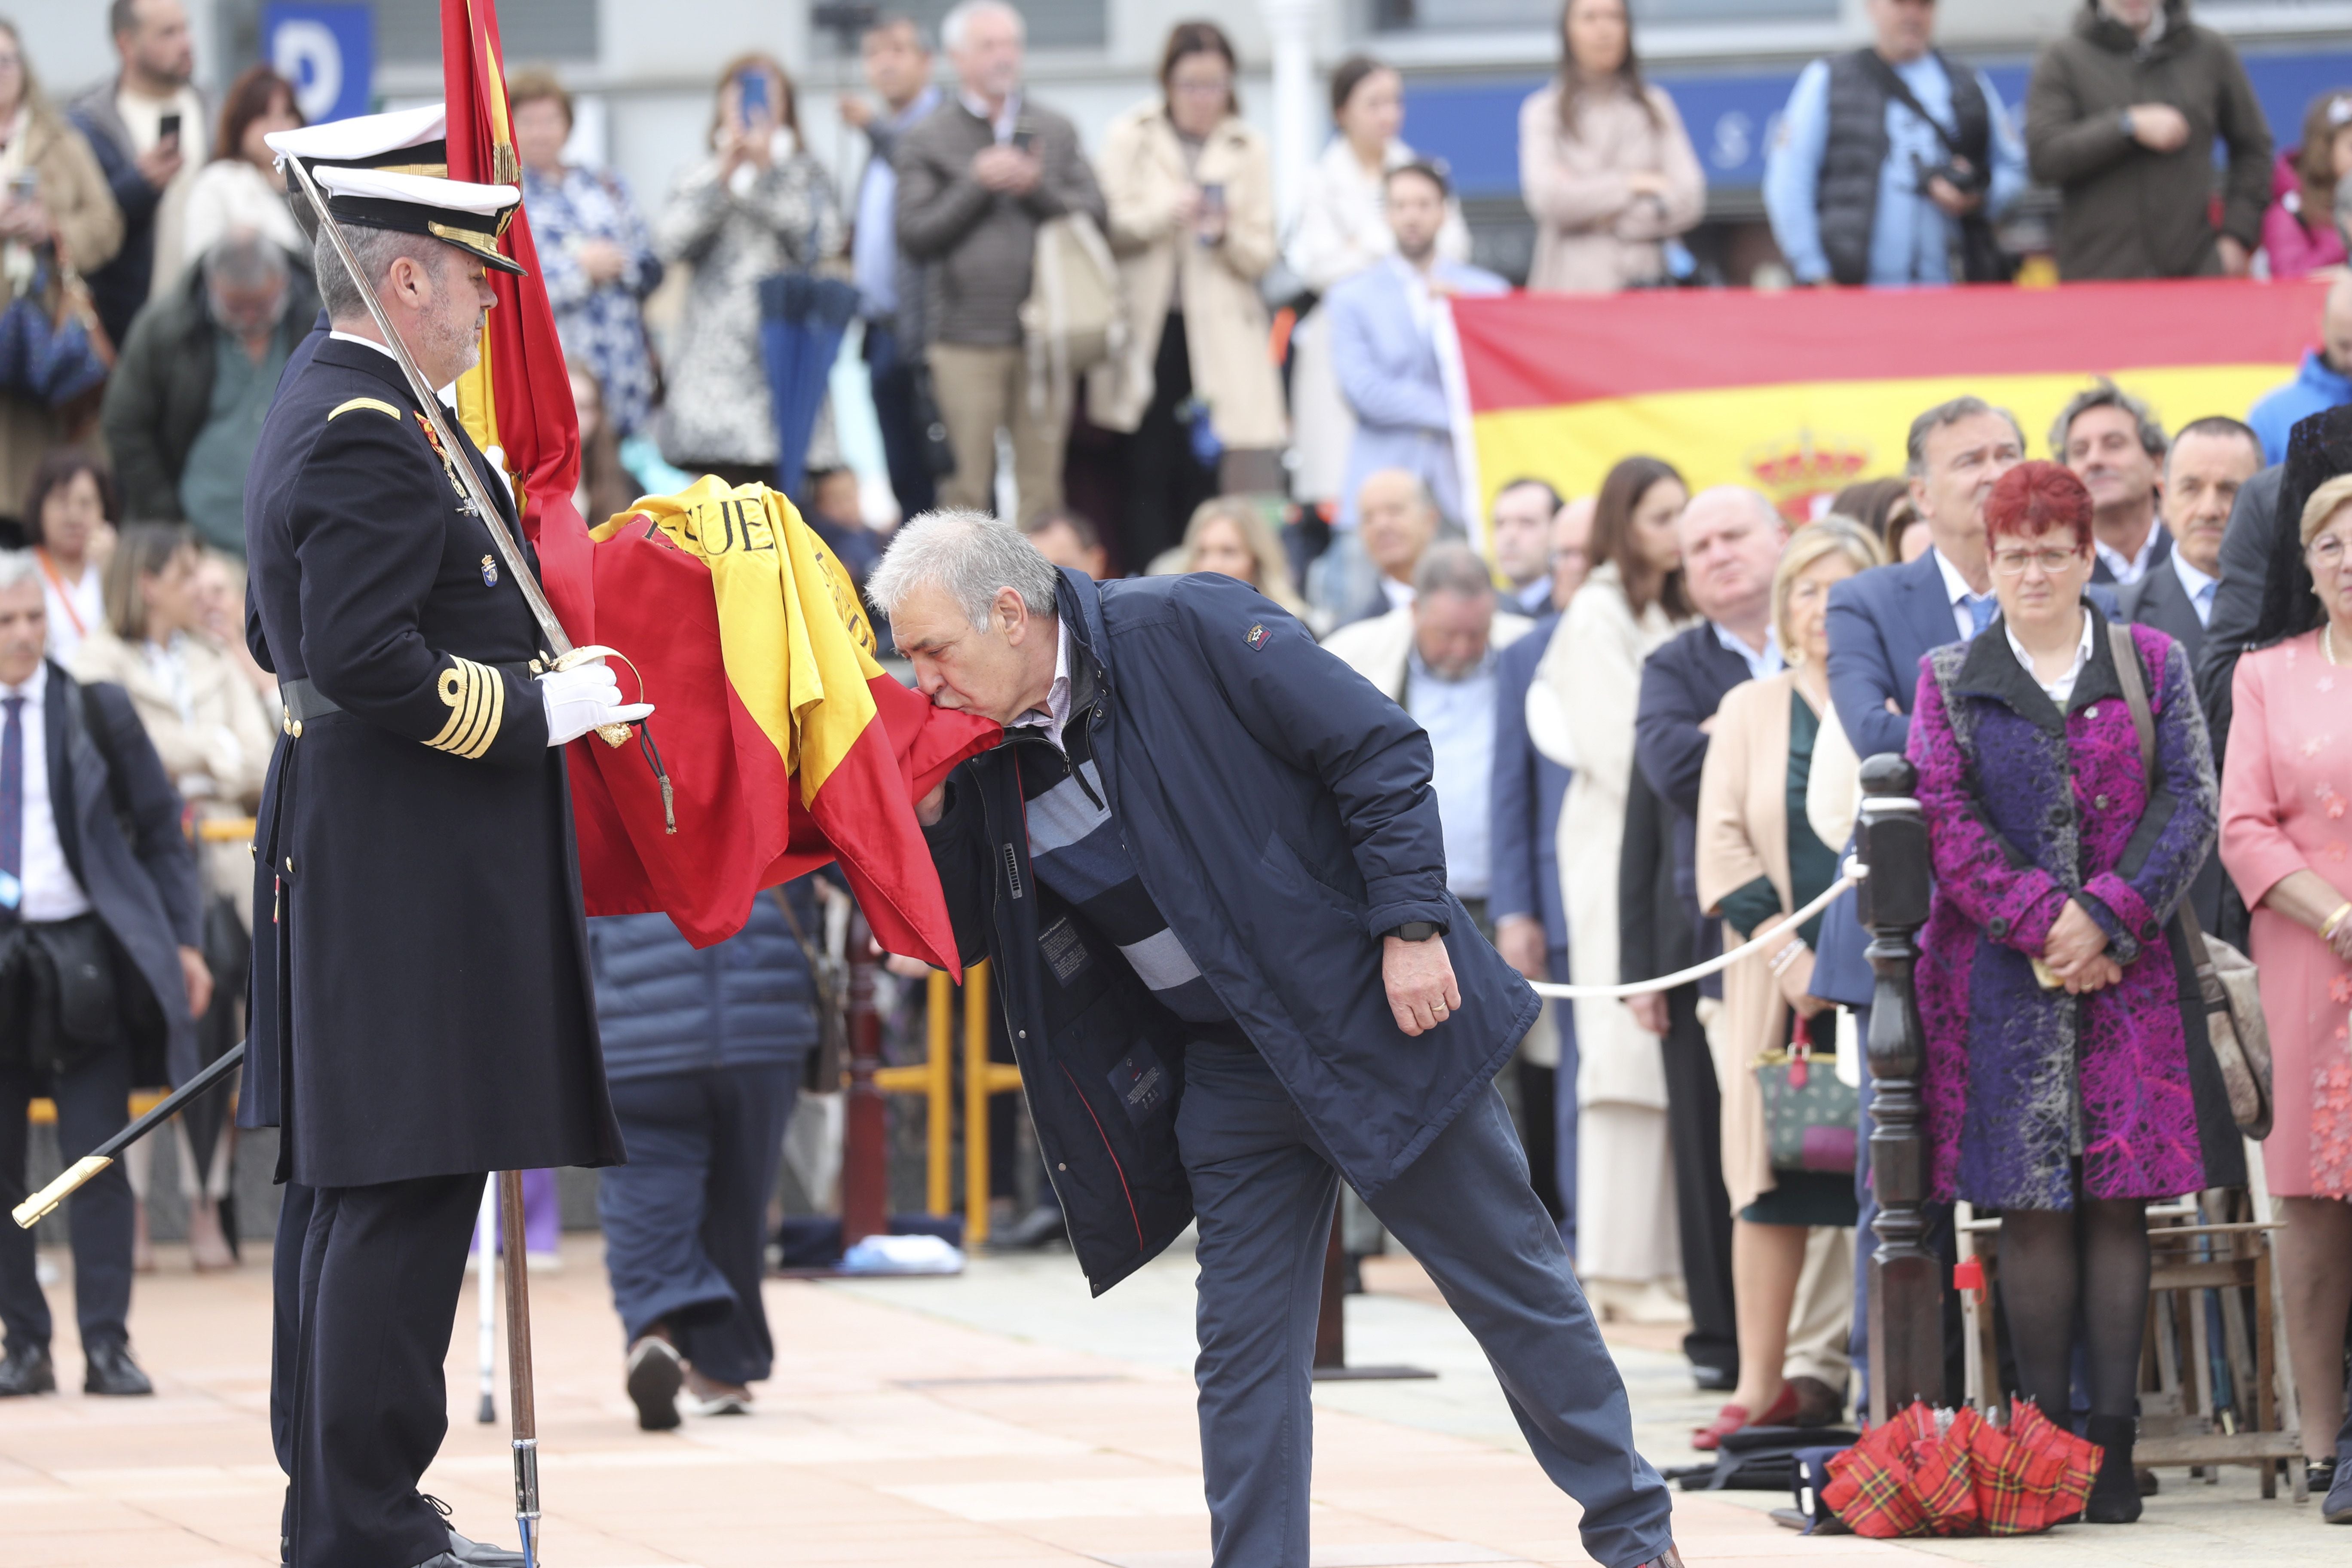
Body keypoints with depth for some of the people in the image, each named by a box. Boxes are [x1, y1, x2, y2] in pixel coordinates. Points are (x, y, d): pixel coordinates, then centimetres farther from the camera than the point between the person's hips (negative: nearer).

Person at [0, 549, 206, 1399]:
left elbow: (160, 831, 9)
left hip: (85, 957, -1)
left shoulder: (96, 712, 4)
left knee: (98, 1160, -5)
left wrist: (182, 942, 3)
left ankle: (107, 1345, -3)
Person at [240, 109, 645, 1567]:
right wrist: (533, 711, -16)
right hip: (413, 860, -11)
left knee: (342, 1174, 14)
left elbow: (282, 637, 23)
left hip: (344, 841, 11)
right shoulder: (370, 438, -18)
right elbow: (365, 661, -25)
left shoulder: (320, 408, 15)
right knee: (407, 1185, -9)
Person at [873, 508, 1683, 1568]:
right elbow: (964, 932, 11)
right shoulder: (991, 759, 1)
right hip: (1230, 1071, 5)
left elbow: (1380, 750, -15)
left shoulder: (1184, 631, -17)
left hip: (1375, 1006, -5)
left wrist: (1410, 925, -20)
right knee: (1244, 1344, 0)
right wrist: (925, 815, -7)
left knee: (1512, 1283, 6)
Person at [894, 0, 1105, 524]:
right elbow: (914, 236, -3)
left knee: (1041, 484, 2)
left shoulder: (1056, 132, 13)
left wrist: (1037, 188, -9)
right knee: (967, 489, -4)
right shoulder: (925, 141, 6)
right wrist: (976, 187, -10)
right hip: (964, 338, -2)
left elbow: (1096, 217, 6)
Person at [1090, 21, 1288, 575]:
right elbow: (1108, 226, 0)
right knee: (1147, 473, -5)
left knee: (1204, 479, -5)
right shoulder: (1130, 138, 8)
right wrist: (1164, 215, -16)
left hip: (1218, 334, 0)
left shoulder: (1249, 149, 9)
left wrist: (1226, 235, -15)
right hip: (1145, 331, 0)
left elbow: (1262, 256, 5)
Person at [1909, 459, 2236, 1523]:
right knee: (2031, 1206, -2)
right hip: (2002, 978, 0)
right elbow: (1946, 821, 0)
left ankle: (2113, 1442, -1)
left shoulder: (2153, 666, 10)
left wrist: (2108, 917, -11)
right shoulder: (1950, 680, 9)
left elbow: (2188, 803, 2)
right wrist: (2042, 921, -11)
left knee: (2120, 1201, -2)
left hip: (2129, 970, 0)